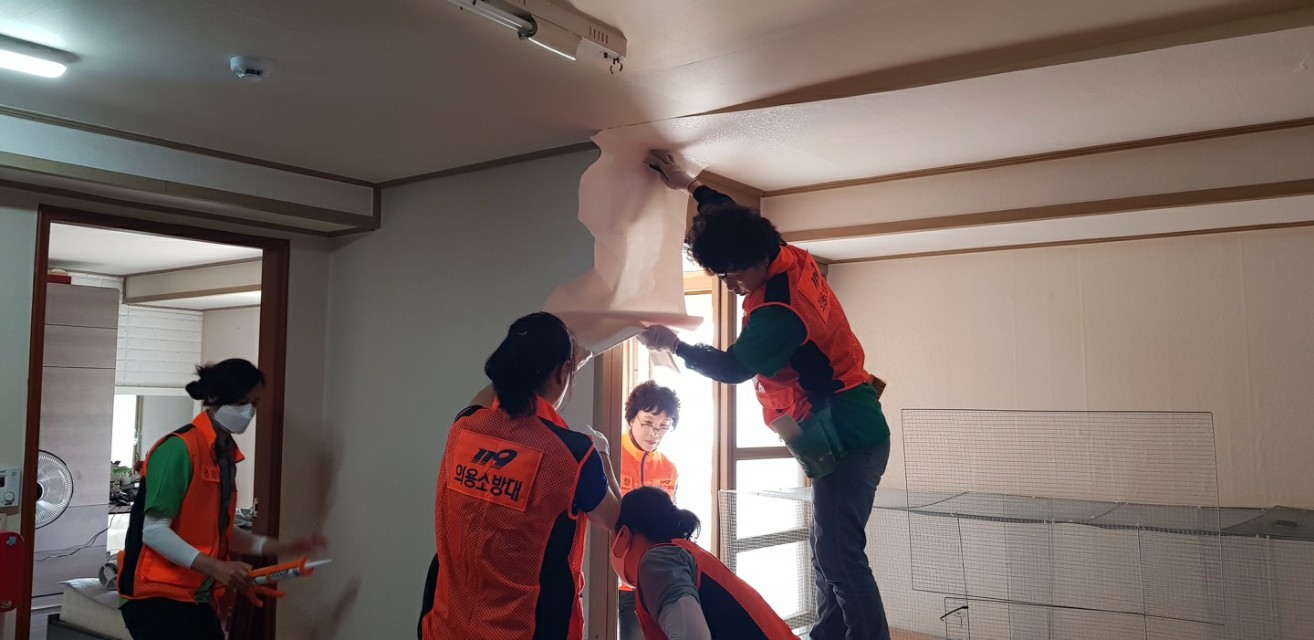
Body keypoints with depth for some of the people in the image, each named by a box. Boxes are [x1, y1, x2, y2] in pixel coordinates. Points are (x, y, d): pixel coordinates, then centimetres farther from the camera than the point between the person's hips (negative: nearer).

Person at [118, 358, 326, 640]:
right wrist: (216, 567, -25)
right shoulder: (179, 449, -14)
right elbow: (154, 531, -18)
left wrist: (282, 547, 10)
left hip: (199, 598, 8)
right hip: (159, 596, -8)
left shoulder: (225, 453, 10)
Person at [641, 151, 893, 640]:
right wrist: (688, 185, 25)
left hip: (846, 439, -10)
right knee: (827, 548, 12)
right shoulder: (792, 259, 3)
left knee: (838, 554, -9)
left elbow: (732, 368, -19)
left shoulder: (779, 311, -24)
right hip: (850, 432, 10)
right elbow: (738, 222, 20)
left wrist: (673, 344, -7)